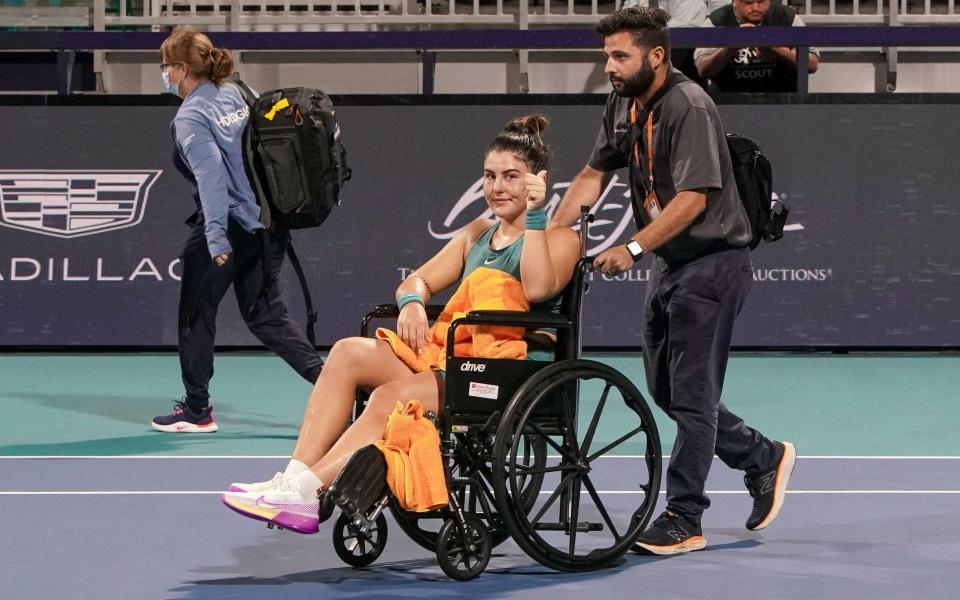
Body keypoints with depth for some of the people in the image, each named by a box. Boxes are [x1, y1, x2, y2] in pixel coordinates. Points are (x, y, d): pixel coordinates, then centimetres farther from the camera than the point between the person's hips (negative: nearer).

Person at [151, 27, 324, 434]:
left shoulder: (190, 118, -13)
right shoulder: (234, 97, 9)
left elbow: (211, 176, -22)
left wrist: (216, 240, -27)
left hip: (225, 228, -7)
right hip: (266, 224, 7)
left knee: (195, 316, 8)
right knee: (265, 314, 14)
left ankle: (196, 411, 14)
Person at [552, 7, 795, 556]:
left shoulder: (690, 107, -19)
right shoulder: (624, 105, 7)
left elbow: (693, 198, -24)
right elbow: (595, 173, 12)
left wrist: (634, 249, -28)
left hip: (712, 261, -9)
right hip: (669, 264, 9)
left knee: (690, 393, -6)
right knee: (665, 389, 13)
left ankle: (684, 519, 1)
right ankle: (764, 459, 29)